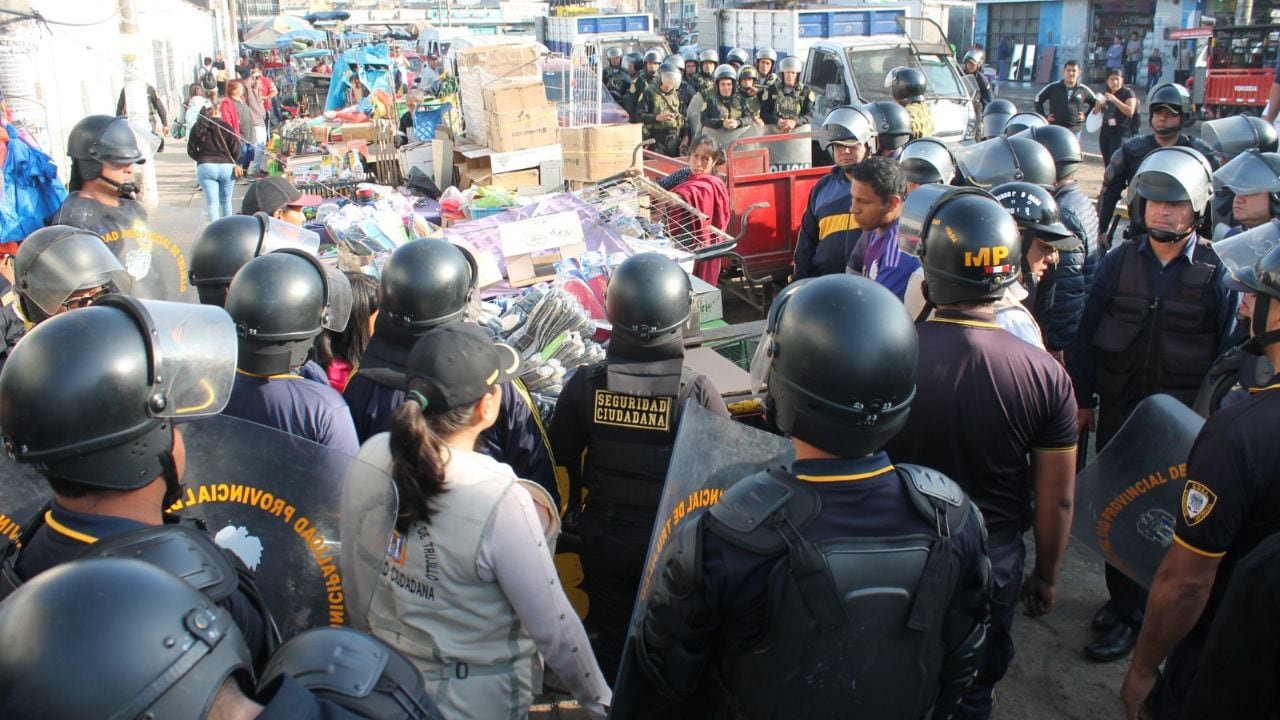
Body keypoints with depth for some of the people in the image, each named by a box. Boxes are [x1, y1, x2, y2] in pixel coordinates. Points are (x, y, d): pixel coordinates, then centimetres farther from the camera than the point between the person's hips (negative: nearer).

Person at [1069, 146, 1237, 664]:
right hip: (1118, 412, 3)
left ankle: (1131, 615, 22)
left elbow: (1227, 352, -1)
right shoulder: (1119, 263, 0)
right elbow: (1087, 336, 5)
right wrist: (1081, 399, 3)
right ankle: (1125, 598, 32)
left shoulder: (1215, 275, -6)